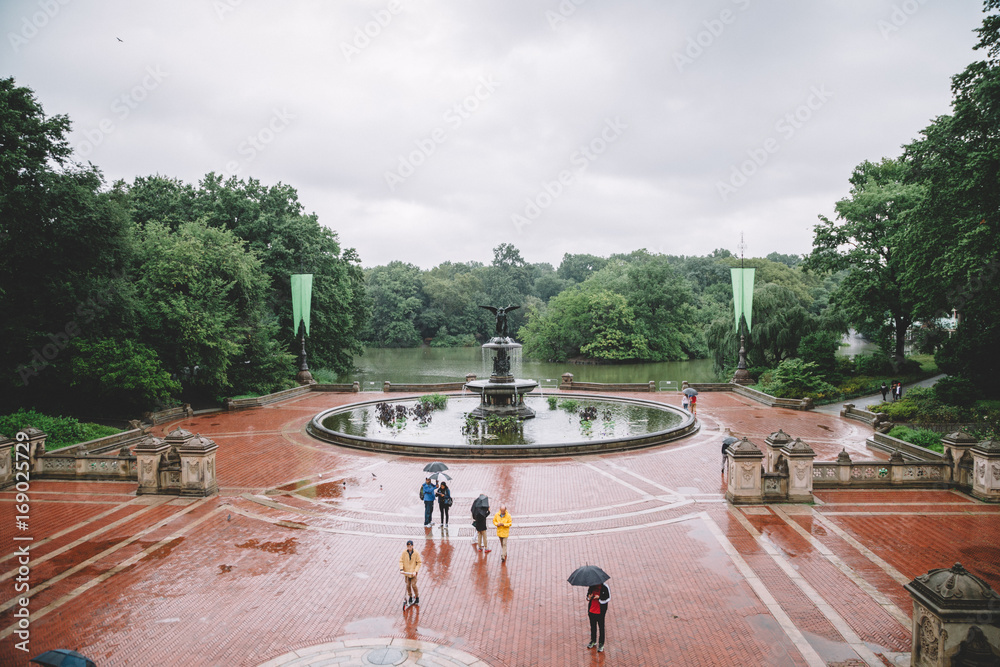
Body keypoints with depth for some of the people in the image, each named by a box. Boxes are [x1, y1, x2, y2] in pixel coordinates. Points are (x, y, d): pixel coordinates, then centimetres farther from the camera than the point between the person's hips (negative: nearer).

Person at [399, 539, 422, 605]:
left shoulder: (416, 553, -13)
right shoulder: (404, 552, -9)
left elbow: (419, 563, -8)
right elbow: (401, 561, -4)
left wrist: (415, 571, -16)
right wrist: (401, 569, -17)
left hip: (413, 572, -2)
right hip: (406, 572, 2)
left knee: (413, 585, -5)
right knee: (408, 585, 8)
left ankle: (417, 597, 19)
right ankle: (410, 597, 31)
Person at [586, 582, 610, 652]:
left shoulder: (604, 587, -16)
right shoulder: (591, 586, -5)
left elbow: (608, 598, -10)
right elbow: (588, 595, 7)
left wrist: (599, 597, -26)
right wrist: (589, 597, -17)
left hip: (600, 612, -3)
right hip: (592, 610, 3)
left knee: (601, 628, 10)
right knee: (593, 626, 19)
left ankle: (601, 644, 26)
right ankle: (593, 641, 39)